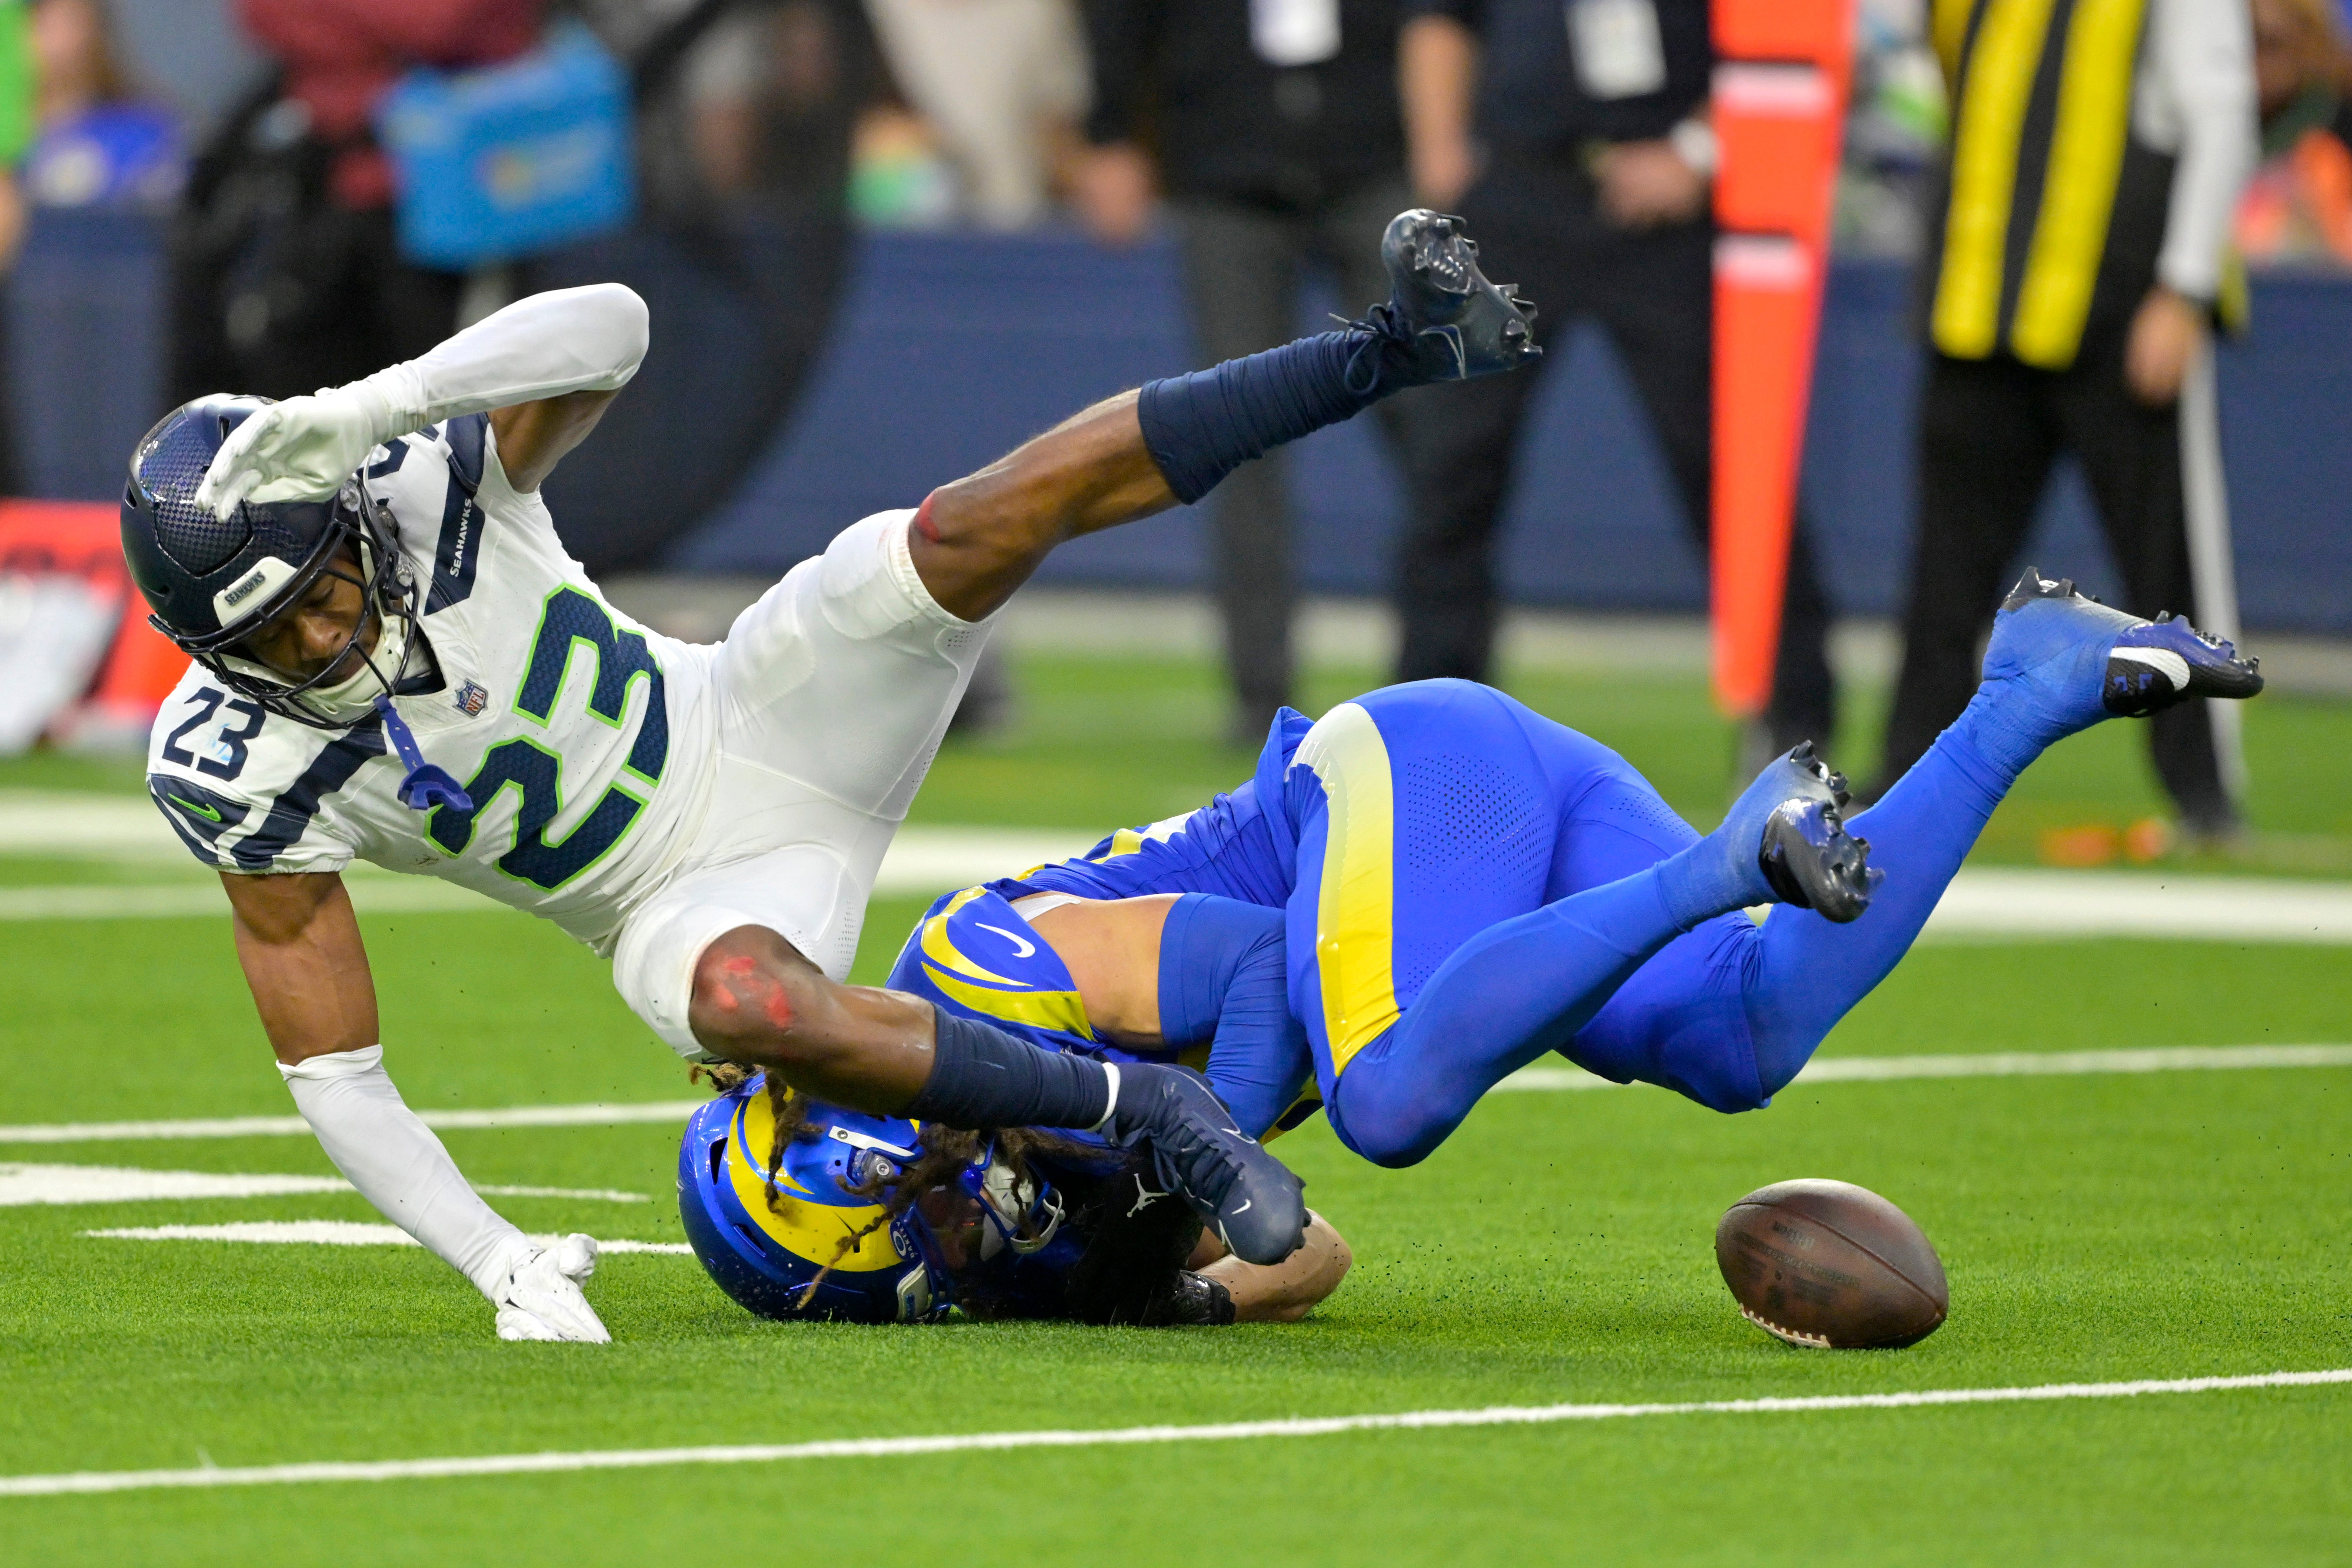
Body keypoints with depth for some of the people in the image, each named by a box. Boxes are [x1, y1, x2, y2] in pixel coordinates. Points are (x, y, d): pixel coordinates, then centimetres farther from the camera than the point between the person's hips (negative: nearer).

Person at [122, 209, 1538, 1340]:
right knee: (752, 1009, -39)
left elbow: (612, 327, -32)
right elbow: (335, 1075, -14)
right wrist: (507, 1271, -22)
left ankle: (1399, 350, -12)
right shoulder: (242, 768, -19)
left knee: (984, 523, -22)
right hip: (689, 901, -1)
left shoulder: (425, 482, -18)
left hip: (756, 719, 1)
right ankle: (1151, 1113, -27)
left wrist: (364, 410, -43)